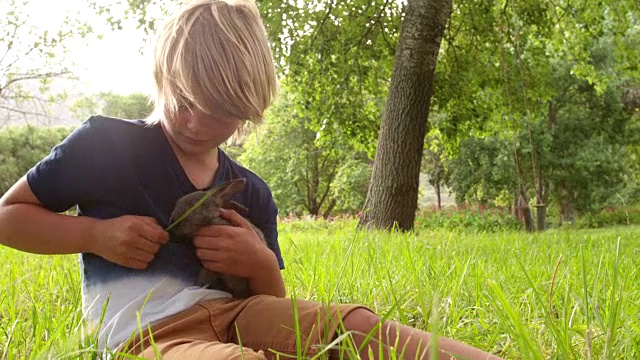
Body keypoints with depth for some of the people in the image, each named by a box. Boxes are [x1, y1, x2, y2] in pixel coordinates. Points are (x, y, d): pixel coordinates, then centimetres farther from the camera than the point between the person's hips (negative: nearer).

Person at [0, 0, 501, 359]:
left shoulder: (251, 193, 15)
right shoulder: (104, 144, 4)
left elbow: (275, 303, 20)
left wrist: (262, 266, -5)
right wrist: (97, 234, -7)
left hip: (233, 311, 6)